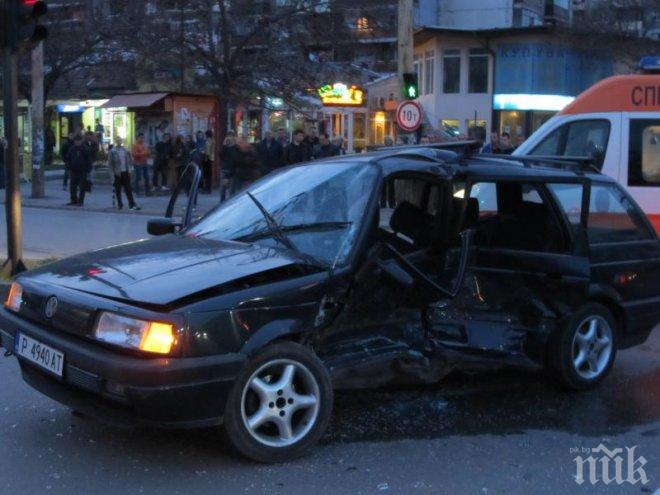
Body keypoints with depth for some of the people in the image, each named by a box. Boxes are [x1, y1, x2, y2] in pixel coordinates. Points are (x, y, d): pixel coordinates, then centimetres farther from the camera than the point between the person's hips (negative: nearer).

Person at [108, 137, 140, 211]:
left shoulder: (125, 150, 6)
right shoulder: (112, 151, -4)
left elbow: (130, 160, 13)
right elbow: (110, 163, -4)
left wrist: (130, 168, 3)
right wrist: (113, 172, -9)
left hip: (126, 172, 2)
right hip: (118, 173, -2)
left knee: (128, 189, 0)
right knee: (118, 189, 6)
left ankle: (132, 204, -2)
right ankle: (119, 204, 16)